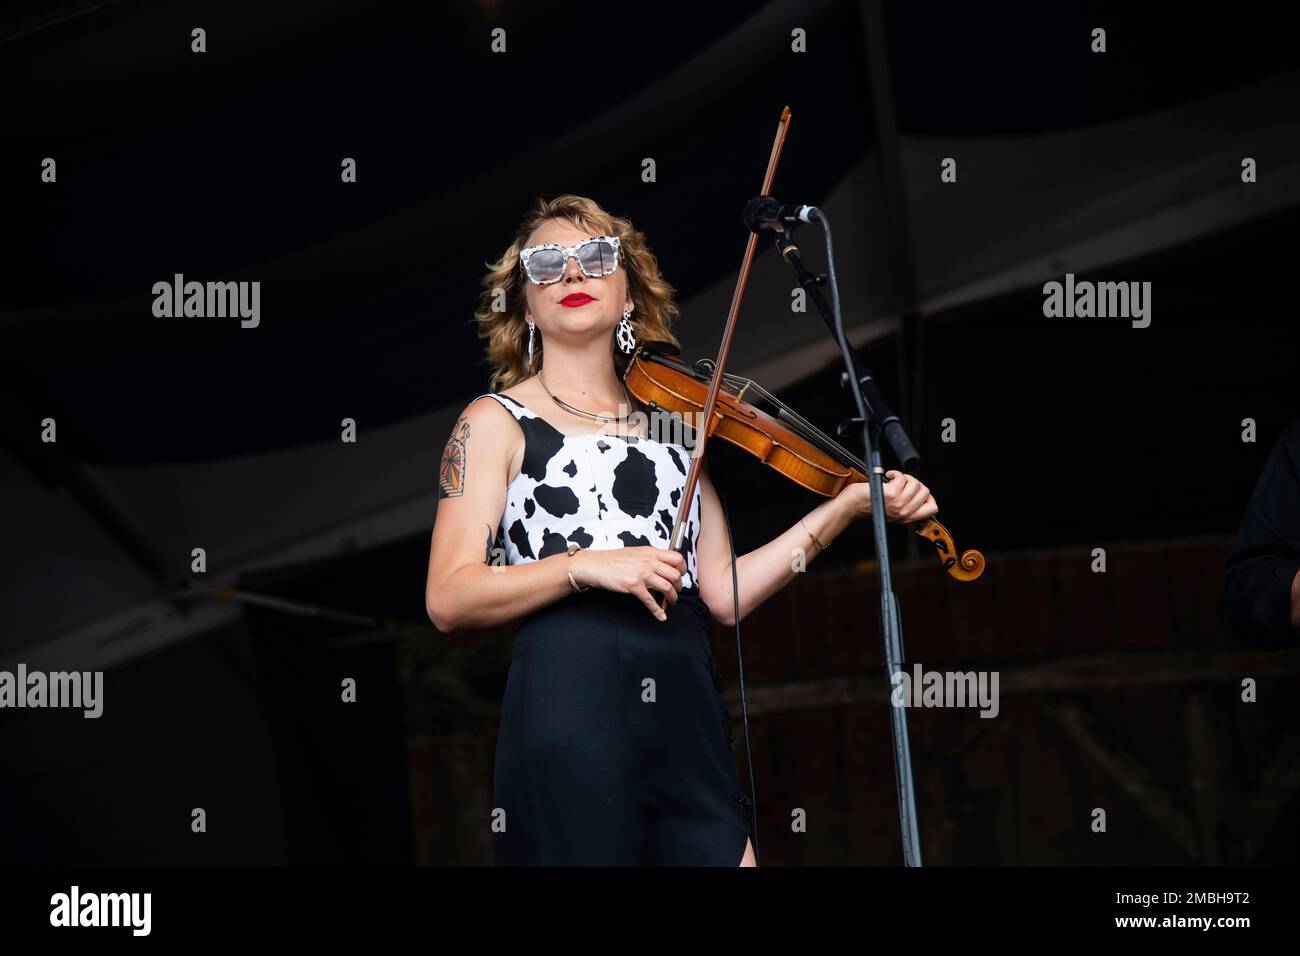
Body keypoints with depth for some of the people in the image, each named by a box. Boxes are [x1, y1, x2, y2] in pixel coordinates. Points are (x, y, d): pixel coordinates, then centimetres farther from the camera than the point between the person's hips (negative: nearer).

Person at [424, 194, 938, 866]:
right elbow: (448, 600, -5)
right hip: (569, 704, -4)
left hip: (687, 709, 4)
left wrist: (846, 506, 4)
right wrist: (584, 565, -16)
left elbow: (723, 595, 10)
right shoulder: (497, 421, 7)